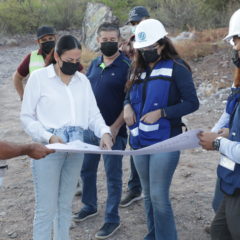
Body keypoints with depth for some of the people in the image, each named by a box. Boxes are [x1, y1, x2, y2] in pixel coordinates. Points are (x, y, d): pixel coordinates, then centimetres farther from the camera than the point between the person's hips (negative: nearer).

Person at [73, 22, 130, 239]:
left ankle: (112, 219, 18)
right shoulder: (94, 64, 8)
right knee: (86, 170, 18)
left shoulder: (127, 66, -11)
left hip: (113, 131, -6)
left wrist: (115, 127, -18)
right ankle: (89, 206, 39)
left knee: (113, 176, 5)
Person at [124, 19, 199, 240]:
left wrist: (161, 112, -21)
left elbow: (192, 103, -11)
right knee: (148, 195, 16)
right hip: (140, 141, 7)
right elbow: (130, 96, 21)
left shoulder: (176, 68, -8)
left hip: (165, 141, -7)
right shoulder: (139, 69, 13)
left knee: (159, 196, -7)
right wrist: (127, 106, -3)